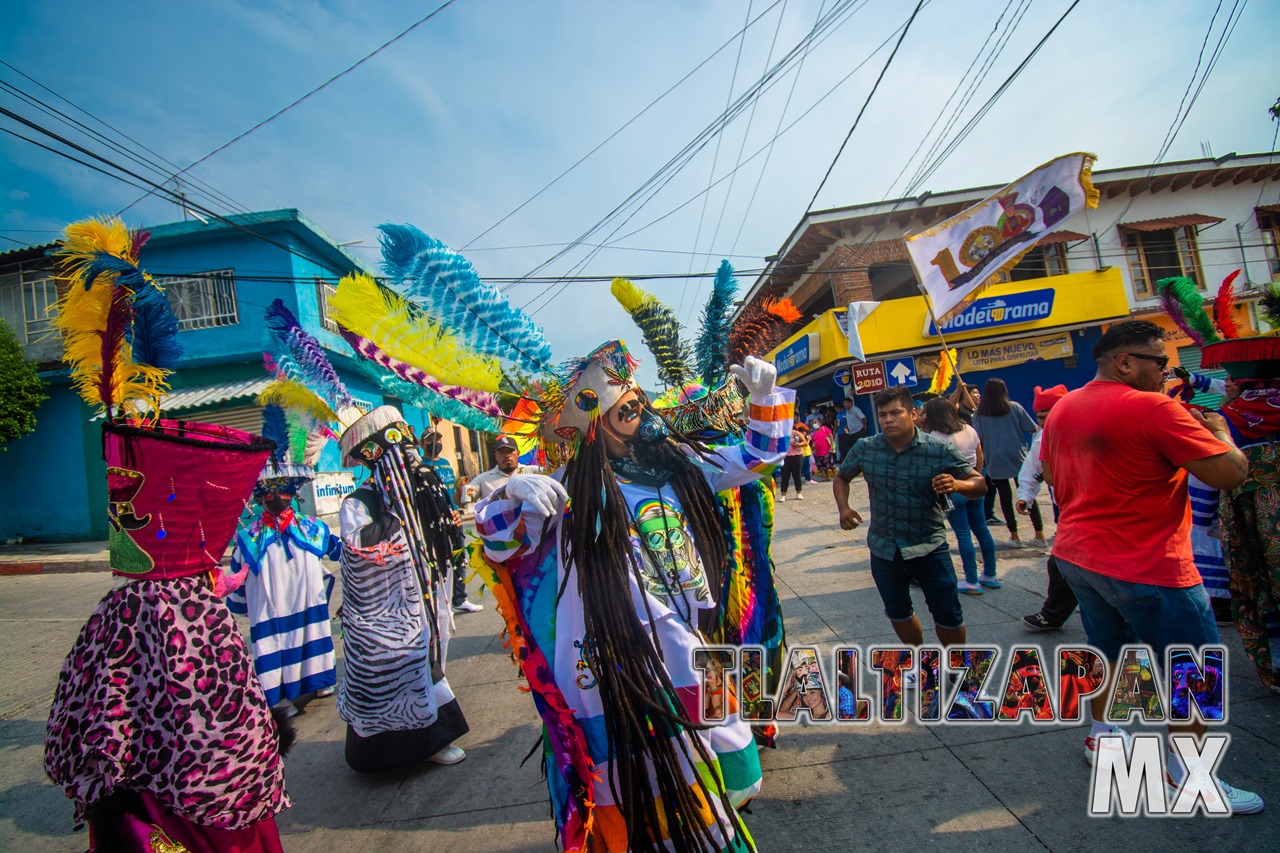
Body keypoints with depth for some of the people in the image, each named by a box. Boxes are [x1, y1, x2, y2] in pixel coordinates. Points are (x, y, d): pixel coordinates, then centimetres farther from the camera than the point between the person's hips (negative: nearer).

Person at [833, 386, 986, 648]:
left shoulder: (940, 450, -11)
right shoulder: (865, 449, -4)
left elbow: (979, 484, -6)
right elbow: (841, 478, 12)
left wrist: (957, 485, -30)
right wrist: (843, 508, -6)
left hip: (929, 547, -3)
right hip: (884, 549, 3)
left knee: (948, 615, 2)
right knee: (898, 613, 18)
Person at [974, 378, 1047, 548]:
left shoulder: (979, 413, -1)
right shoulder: (1014, 407, -1)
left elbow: (978, 438, -6)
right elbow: (1033, 429, 1)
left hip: (995, 462, -1)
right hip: (1018, 457, 1)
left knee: (1005, 497, 7)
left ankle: (1014, 536, 8)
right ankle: (1039, 535, 7)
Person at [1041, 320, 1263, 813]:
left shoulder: (1063, 408, 5)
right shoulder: (1153, 409, -19)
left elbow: (1050, 473, 17)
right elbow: (1230, 473, -17)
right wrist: (1219, 431, 1)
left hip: (1076, 555, 8)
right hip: (1145, 565, -8)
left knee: (1109, 649, 25)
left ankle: (1101, 736, 39)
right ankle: (1185, 776, 20)